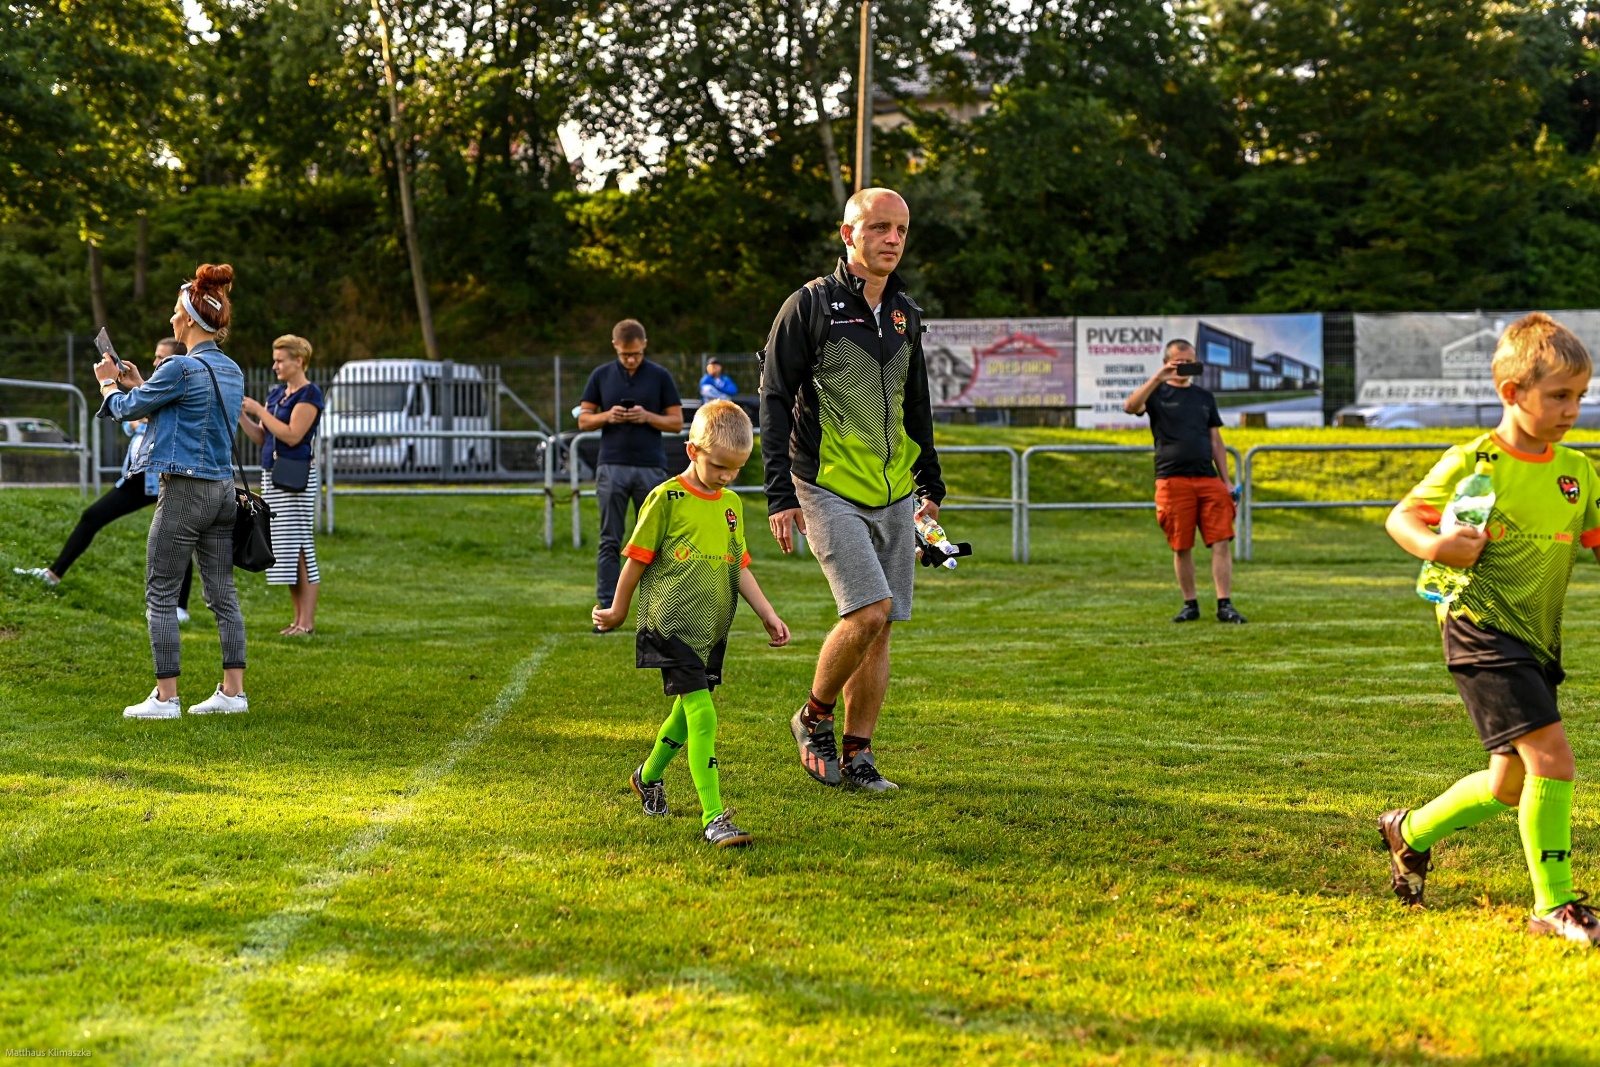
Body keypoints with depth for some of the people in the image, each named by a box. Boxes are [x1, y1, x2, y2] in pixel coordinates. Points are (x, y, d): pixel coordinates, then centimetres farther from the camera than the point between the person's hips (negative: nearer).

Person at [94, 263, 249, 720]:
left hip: (183, 491, -8)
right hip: (223, 489, 8)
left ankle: (165, 698, 0)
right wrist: (138, 383, 28)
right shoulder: (232, 370, 11)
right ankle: (233, 691, 11)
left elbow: (127, 409, -2)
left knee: (161, 595, 0)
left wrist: (109, 382, 18)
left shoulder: (181, 368, -15)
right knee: (222, 592, 10)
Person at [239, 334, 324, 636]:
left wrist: (259, 410, -14)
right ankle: (298, 618, 14)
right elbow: (261, 437, 16)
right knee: (284, 552, 9)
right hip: (271, 475, 8)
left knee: (300, 548, -8)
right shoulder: (276, 393, 15)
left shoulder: (309, 394, -8)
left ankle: (307, 622, -6)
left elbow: (293, 435, -18)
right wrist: (240, 415, 1)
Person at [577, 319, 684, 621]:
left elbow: (677, 422, 2)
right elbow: (584, 420, 7)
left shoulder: (660, 376, 2)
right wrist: (607, 416, -12)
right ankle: (607, 608, 3)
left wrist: (647, 417, -15)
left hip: (651, 468, -1)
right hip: (612, 468, 1)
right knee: (610, 541, 1)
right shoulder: (601, 375, 5)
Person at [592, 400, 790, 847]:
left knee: (687, 709, 18)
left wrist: (768, 614, 10)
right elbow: (637, 559, -2)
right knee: (703, 715, -15)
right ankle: (714, 818, -17)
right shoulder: (666, 498, -10)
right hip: (671, 625, -7)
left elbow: (739, 568, 17)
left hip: (712, 628, 7)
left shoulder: (731, 504, 10)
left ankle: (648, 777, 44)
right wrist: (617, 611, 6)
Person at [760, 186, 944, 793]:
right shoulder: (810, 305, -4)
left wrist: (931, 486, 21)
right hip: (830, 489, -6)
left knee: (880, 626, 4)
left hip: (894, 494, 6)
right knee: (869, 611, -18)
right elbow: (774, 401, -5)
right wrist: (780, 495, -11)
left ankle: (856, 756, 12)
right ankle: (813, 719, 5)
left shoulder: (905, 314, 14)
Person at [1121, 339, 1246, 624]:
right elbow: (1130, 406, -16)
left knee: (1222, 542, -7)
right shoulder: (1157, 393, 6)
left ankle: (1225, 605, -6)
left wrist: (1226, 481, 12)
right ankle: (1190, 604, 13)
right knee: (1181, 547, 1)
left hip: (1208, 479, 3)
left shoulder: (1204, 397, 18)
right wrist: (1158, 379, -23)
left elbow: (1216, 442, 19)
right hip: (1172, 480, -3)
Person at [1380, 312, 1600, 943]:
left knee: (1511, 785, 15)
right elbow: (1401, 517, -3)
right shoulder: (1472, 464, -9)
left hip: (1537, 638, 7)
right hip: (1482, 628, -7)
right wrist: (1432, 546, -22)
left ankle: (1410, 831, 40)